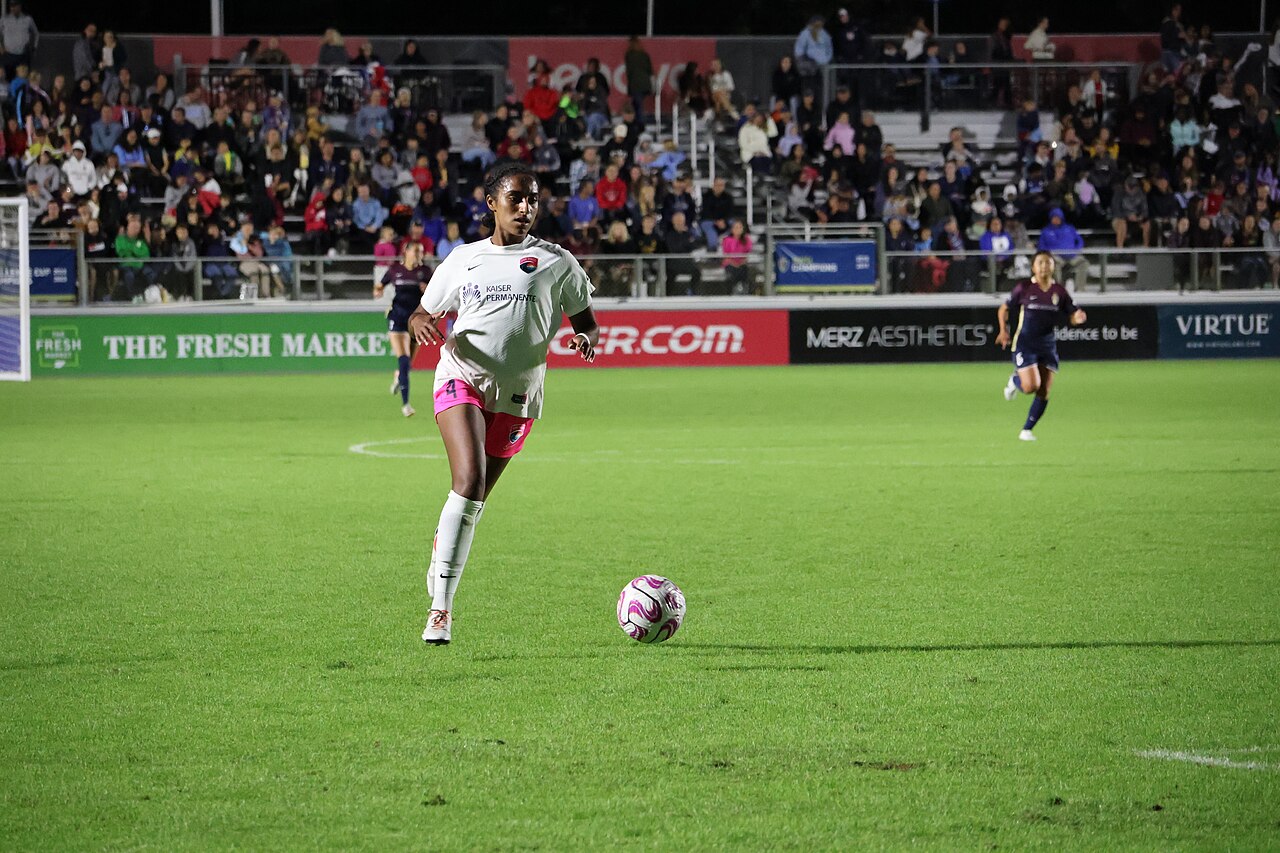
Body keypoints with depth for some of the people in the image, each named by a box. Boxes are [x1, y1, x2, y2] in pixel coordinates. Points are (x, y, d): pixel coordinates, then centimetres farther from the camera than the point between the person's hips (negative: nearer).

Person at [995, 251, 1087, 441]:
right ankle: (1015, 381, 19)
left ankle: (1027, 430, 16)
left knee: (1044, 392, 1)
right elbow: (1004, 309, 7)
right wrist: (1003, 330, -6)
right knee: (1031, 386, -17)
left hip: (1048, 345, 3)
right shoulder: (1024, 288, -4)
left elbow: (1072, 317, 5)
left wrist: (1078, 318, -18)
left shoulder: (1060, 292, 1)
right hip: (1025, 344, -3)